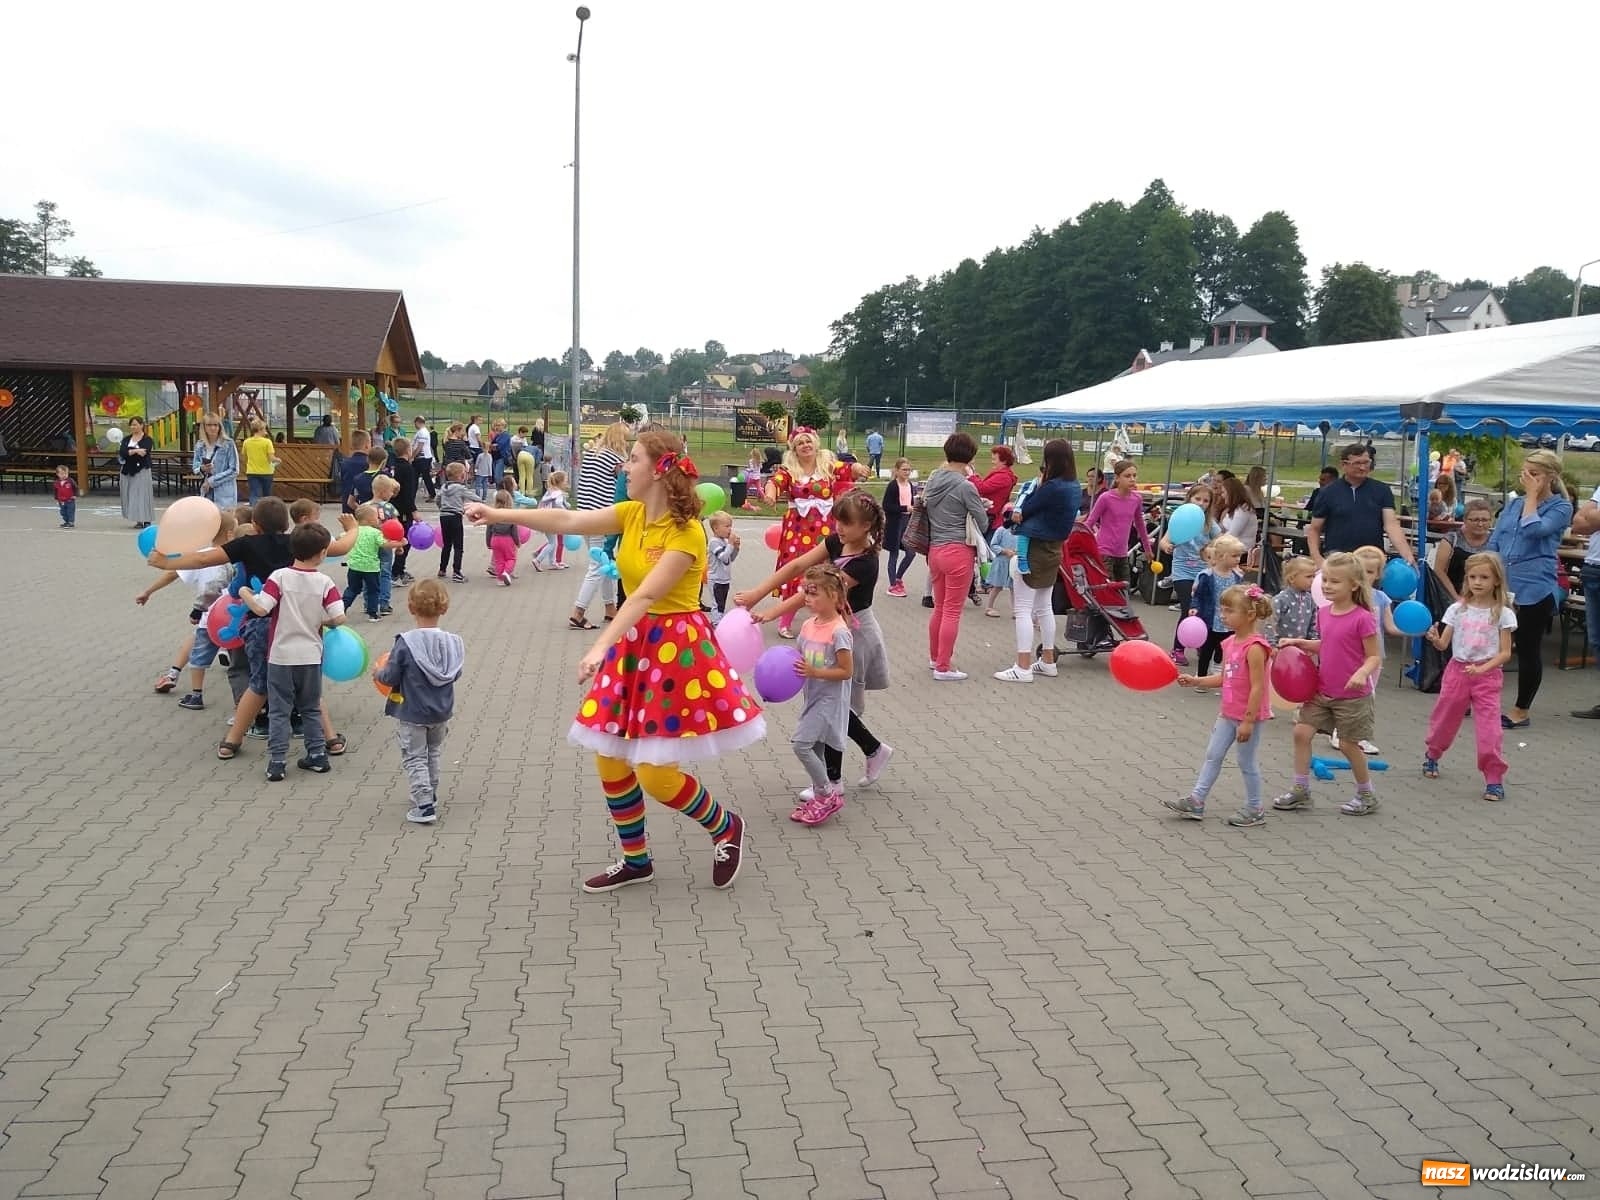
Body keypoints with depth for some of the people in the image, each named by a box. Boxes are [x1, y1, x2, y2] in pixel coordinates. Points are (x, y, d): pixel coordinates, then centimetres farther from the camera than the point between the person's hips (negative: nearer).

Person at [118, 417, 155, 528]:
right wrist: (135, 451, -20)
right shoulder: (126, 439, 12)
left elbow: (144, 453, -17)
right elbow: (122, 452, -6)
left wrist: (128, 452, -13)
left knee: (142, 494, -8)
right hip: (127, 471, 5)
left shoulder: (147, 440, -1)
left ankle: (146, 520, -5)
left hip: (141, 471, -5)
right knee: (130, 496, 2)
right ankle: (138, 520, 6)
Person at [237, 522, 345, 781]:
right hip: (311, 656, 2)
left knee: (279, 711, 6)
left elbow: (260, 608, -20)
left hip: (281, 655, -2)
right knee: (311, 708, 18)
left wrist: (244, 594, -2)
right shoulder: (324, 582, -7)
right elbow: (339, 618, -14)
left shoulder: (280, 577, -11)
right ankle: (317, 755, 21)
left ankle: (277, 762, 5)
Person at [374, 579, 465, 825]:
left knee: (414, 758, 7)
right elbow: (455, 675, 2)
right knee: (433, 754, 24)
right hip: (441, 712, 4)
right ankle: (430, 796, 37)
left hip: (411, 713, -4)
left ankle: (424, 806, 1)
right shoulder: (453, 643, -11)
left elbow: (391, 677, -17)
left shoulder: (405, 644, -23)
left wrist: (378, 673, 5)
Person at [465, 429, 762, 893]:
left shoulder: (687, 532, -20)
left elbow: (645, 596, -29)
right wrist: (498, 514, -10)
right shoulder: (632, 513, 3)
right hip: (634, 642, 8)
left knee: (654, 773, -6)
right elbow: (567, 521, -3)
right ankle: (635, 860, 26)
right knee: (609, 759, 9)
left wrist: (600, 647, -36)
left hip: (675, 647, -8)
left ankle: (726, 826, 20)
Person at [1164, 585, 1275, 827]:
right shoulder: (1229, 643, 6)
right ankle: (1195, 801, 16)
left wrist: (1248, 721, -22)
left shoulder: (1254, 647, -21)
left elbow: (1257, 687, -22)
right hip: (1228, 713, 9)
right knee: (1213, 755, 10)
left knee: (1246, 762, 3)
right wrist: (1195, 681, 3)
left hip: (1249, 715, -9)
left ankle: (1254, 809, 18)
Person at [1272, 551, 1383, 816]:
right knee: (1301, 732, 1)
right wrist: (1299, 643, 5)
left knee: (1349, 744, 5)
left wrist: (1362, 673, -33)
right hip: (1321, 691, 7)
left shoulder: (1362, 618, -17)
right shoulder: (1324, 613, 3)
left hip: (1351, 695, -6)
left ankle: (1367, 795, 25)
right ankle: (1301, 791, 12)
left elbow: (1374, 657, -15)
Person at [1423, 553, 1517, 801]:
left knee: (1489, 729, -10)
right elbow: (1443, 644, 1)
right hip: (1457, 670, 3)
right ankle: (1431, 755, 42)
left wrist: (1482, 668, -21)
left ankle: (1494, 779, -2)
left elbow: (1505, 653, -7)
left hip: (1488, 674, -2)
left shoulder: (1502, 613, -4)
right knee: (1444, 720, 15)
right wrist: (1434, 639, -22)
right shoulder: (1458, 609, 2)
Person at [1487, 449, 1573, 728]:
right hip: (1500, 587, 5)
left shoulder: (1561, 508, -2)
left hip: (1534, 590, -5)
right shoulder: (1513, 504, 14)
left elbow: (1533, 529, -20)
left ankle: (1521, 711, 16)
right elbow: (1493, 543, 15)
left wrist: (1532, 496, -10)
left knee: (1528, 650, 4)